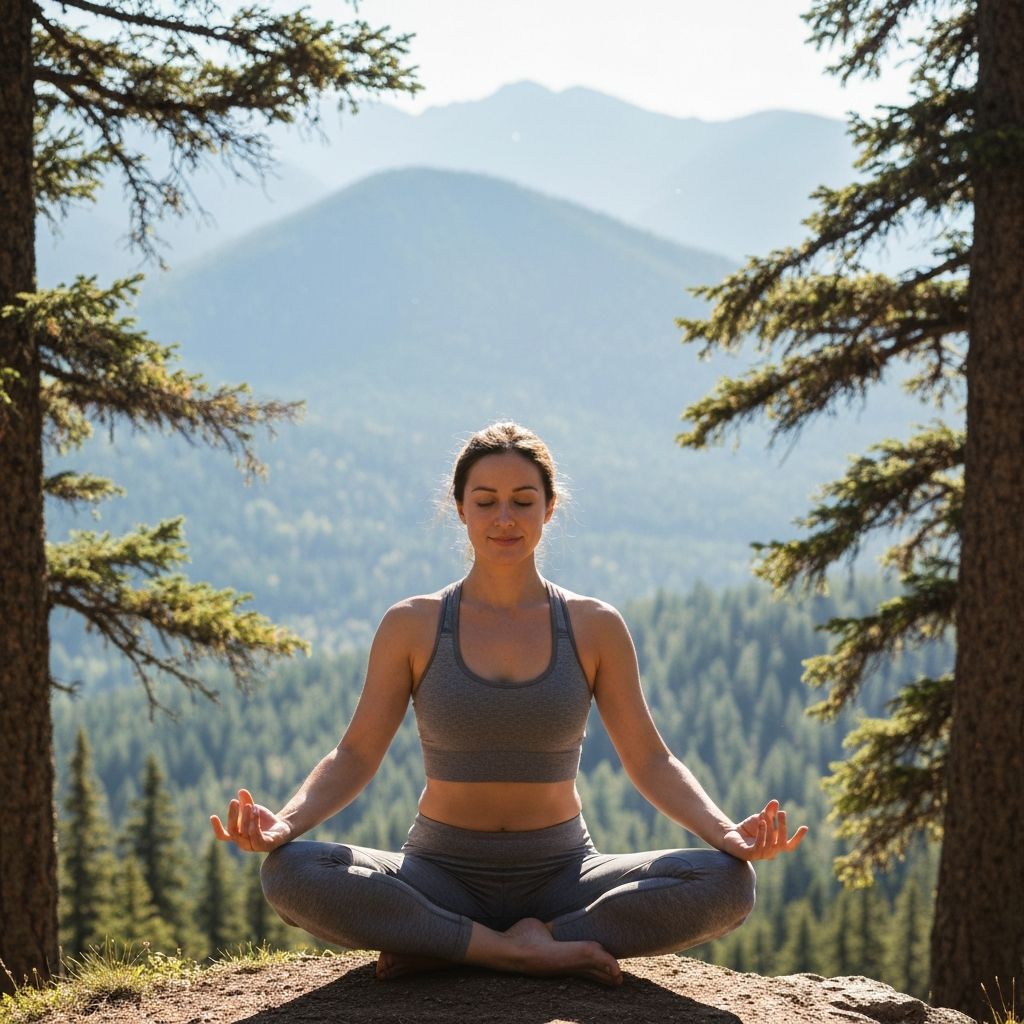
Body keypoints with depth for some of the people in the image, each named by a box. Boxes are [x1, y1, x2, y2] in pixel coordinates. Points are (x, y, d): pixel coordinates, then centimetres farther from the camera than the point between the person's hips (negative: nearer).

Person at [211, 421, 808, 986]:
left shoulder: (595, 628, 2)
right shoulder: (412, 627, 1)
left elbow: (650, 761, 2)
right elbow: (355, 756, 0)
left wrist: (725, 832, -16)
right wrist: (285, 821, -20)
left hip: (561, 876, 1)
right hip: (442, 878, -1)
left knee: (727, 885, -27)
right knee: (292, 873, -31)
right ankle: (529, 952, -26)